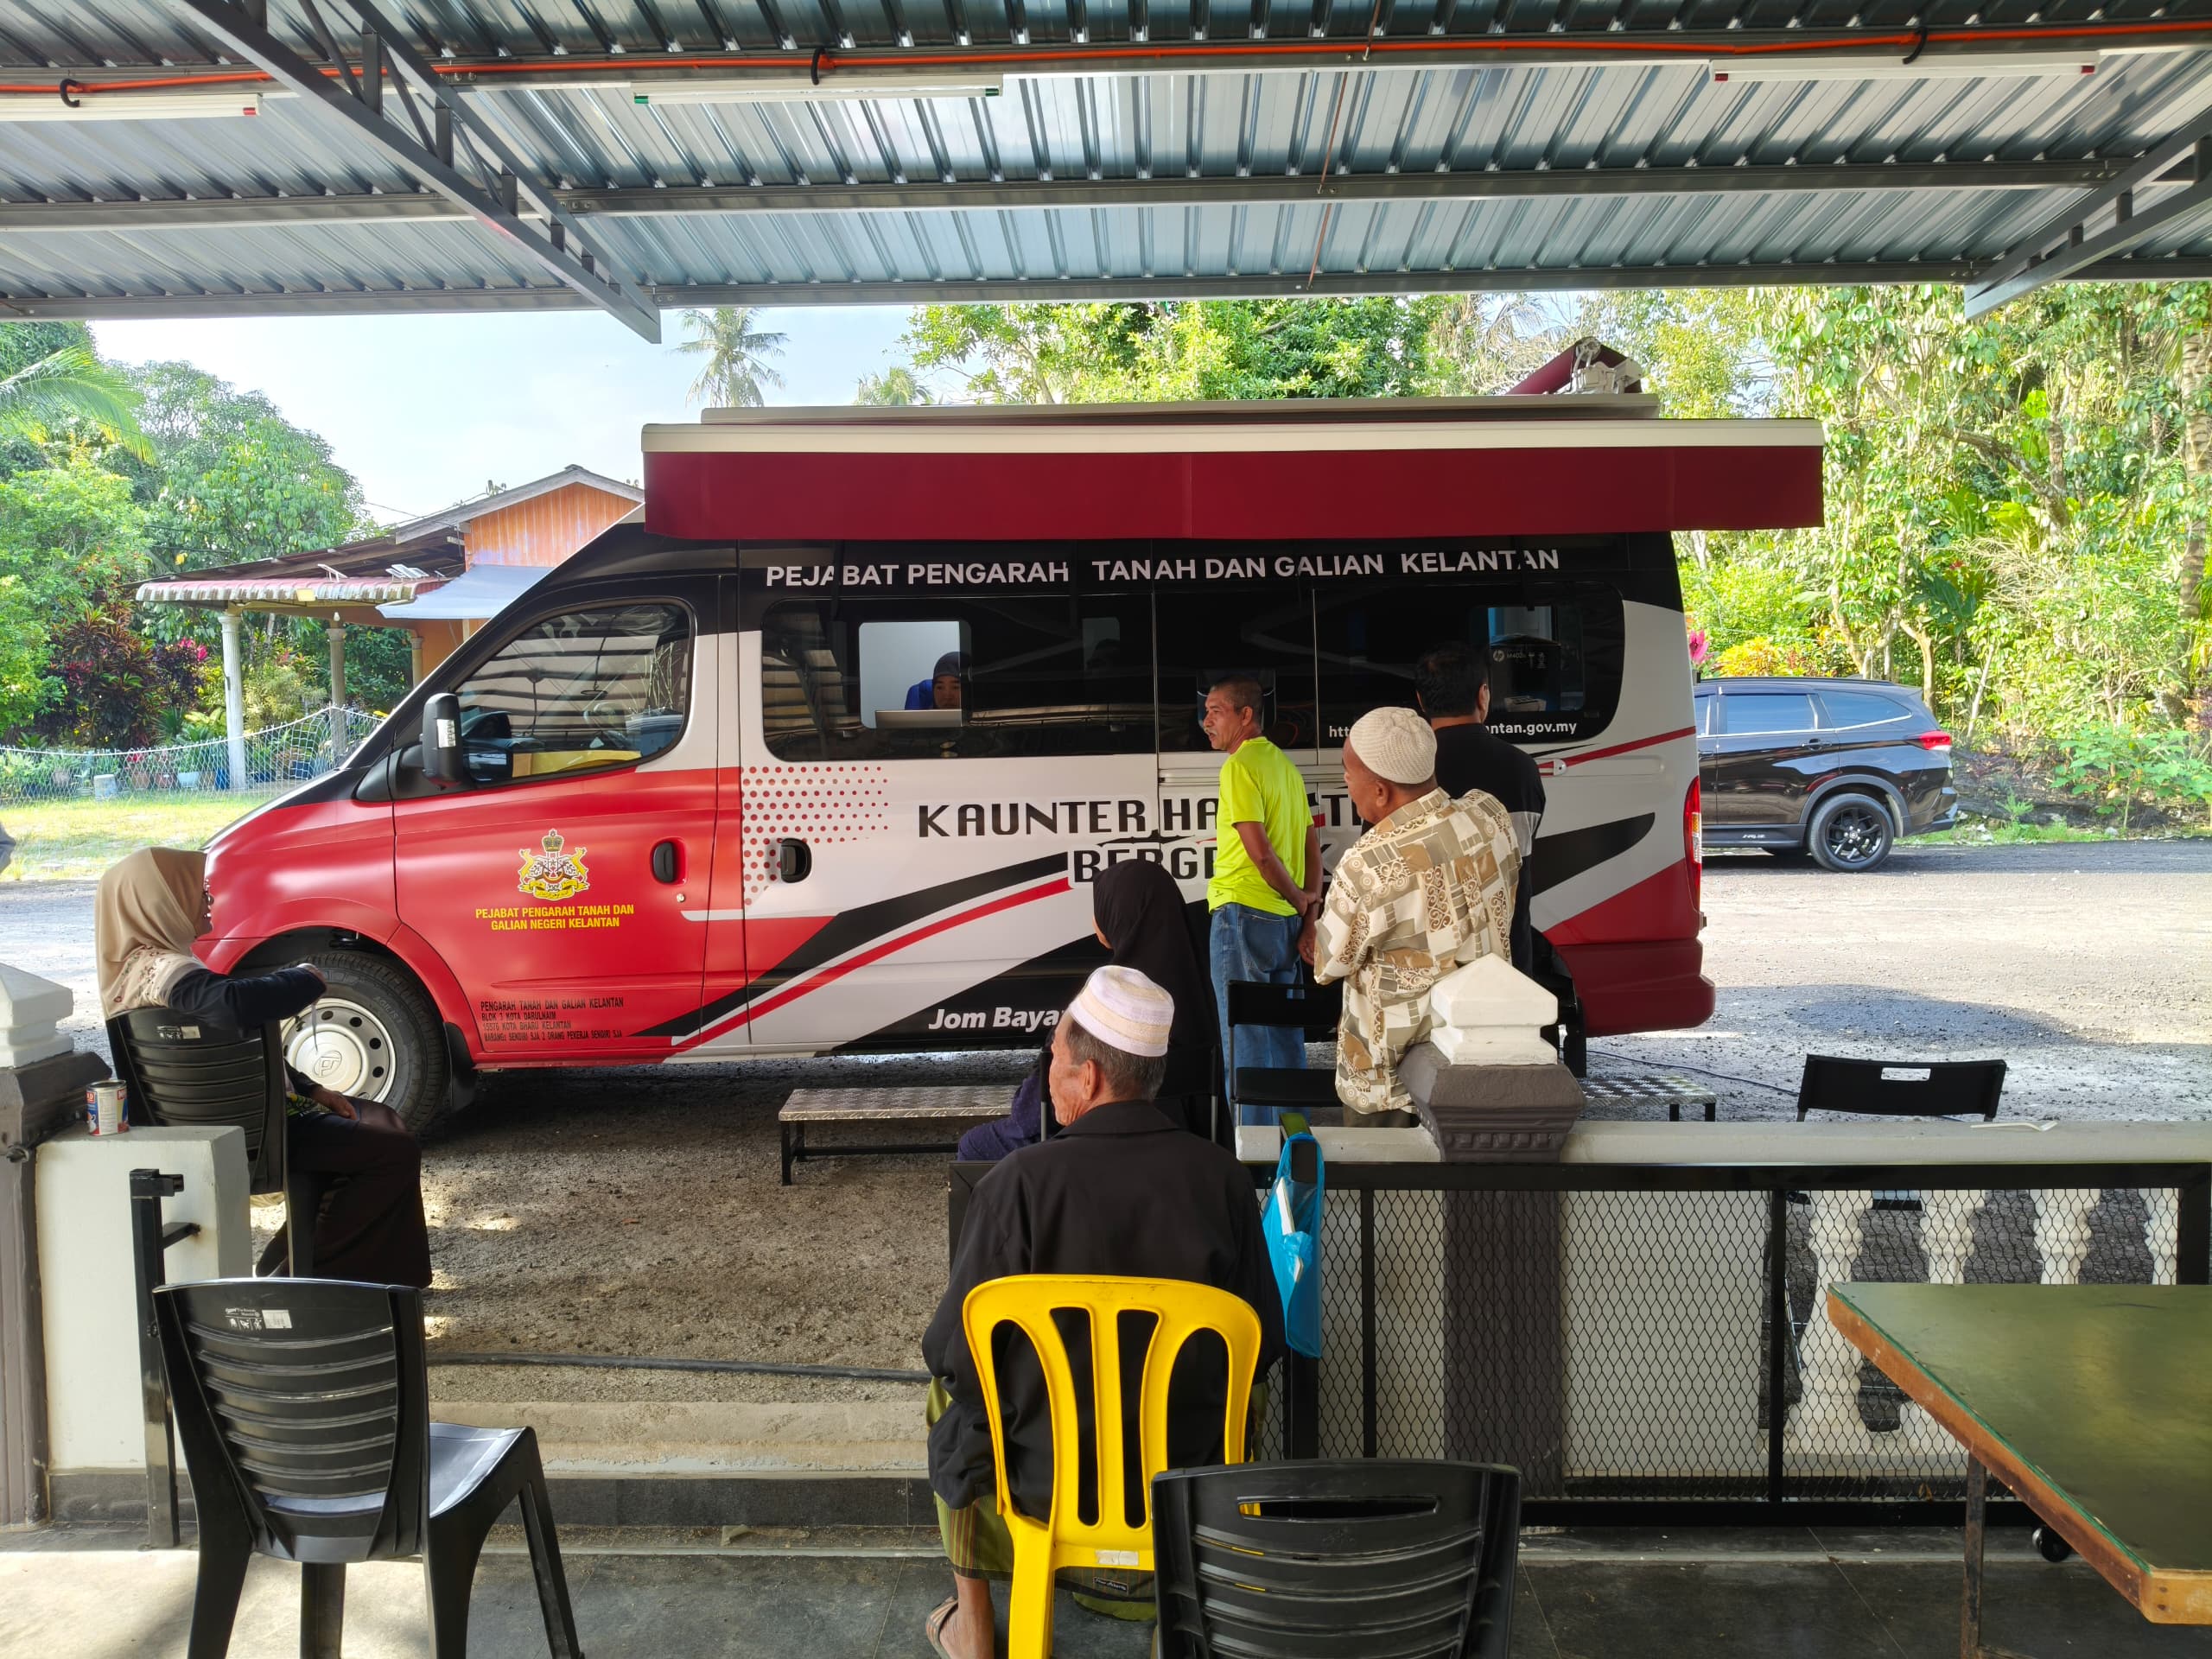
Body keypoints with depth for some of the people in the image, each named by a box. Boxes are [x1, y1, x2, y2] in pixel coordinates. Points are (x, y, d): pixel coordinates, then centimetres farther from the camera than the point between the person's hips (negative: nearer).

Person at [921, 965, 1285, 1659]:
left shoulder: (1020, 1183, -22)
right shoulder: (1221, 1176, -14)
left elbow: (954, 1352, -14)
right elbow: (1263, 1342, -4)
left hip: (1045, 1476, -1)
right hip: (1190, 1475, 2)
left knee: (950, 1397, 31)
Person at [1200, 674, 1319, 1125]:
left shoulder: (1239, 766, -11)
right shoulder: (1283, 763, 16)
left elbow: (1259, 850, -18)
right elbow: (1311, 840, 19)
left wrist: (1296, 898, -6)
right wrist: (1309, 898, 13)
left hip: (1243, 912, -9)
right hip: (1285, 919, 9)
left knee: (1244, 1037, -4)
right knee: (1284, 1035, 15)